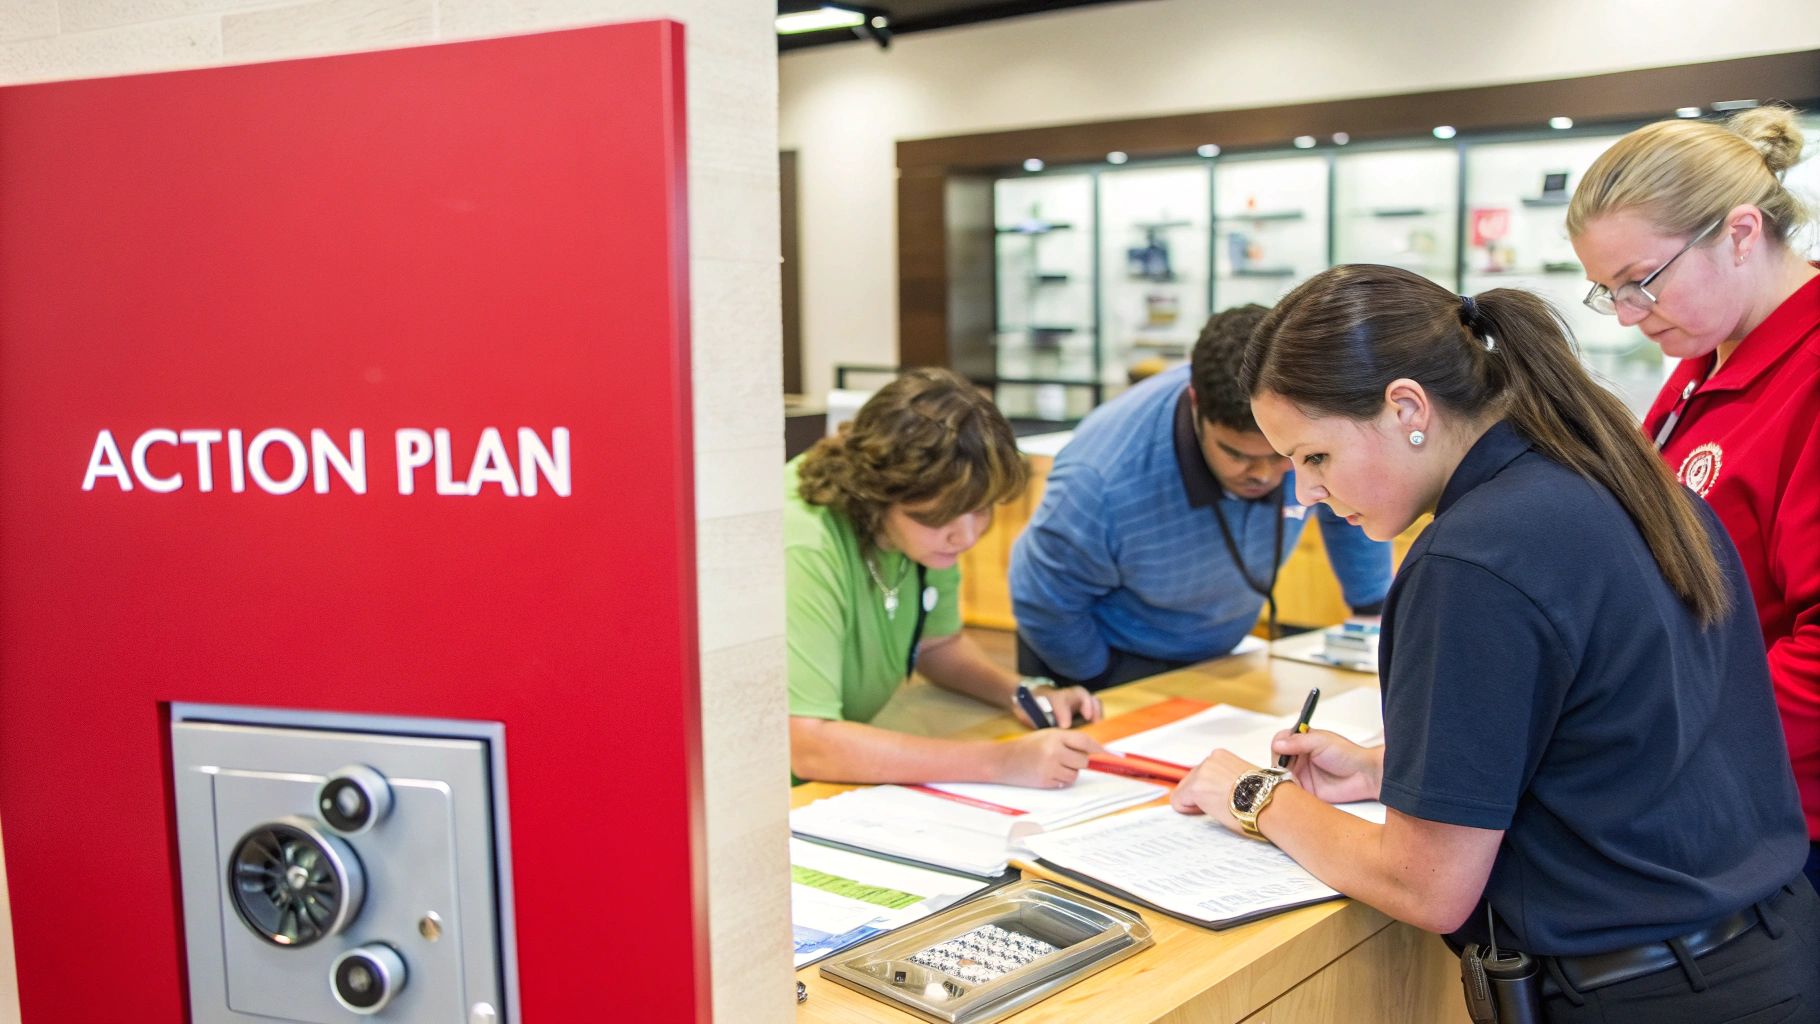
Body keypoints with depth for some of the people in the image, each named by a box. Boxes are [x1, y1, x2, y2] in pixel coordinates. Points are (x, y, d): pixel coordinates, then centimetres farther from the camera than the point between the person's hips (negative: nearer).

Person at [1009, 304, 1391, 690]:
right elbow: (1045, 607, -17)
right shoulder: (1101, 482, -34)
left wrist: (1373, 615, 8)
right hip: (1113, 659, -4)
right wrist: (1104, 685, -3)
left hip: (1219, 654, 5)